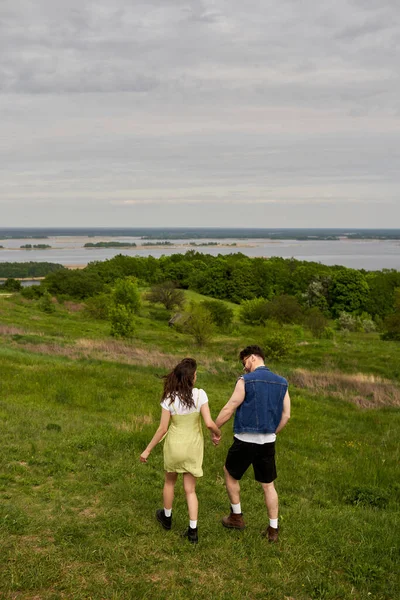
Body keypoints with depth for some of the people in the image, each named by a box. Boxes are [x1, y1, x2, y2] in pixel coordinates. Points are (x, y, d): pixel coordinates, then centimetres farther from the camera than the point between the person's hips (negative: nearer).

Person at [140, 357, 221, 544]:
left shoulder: (169, 398, -14)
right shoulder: (200, 395, -16)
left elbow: (162, 429, -13)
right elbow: (209, 423, -20)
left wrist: (148, 450, -3)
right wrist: (217, 433, 2)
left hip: (174, 446, 0)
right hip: (193, 448, 0)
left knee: (169, 482, 25)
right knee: (190, 490, 13)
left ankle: (167, 518, 43)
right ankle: (193, 530, 6)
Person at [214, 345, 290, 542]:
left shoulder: (246, 381, -13)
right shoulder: (281, 383, 4)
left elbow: (229, 409, -11)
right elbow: (286, 415, 7)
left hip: (245, 440, -5)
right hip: (268, 442, 5)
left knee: (230, 474, 19)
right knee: (268, 485, 14)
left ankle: (237, 516, 28)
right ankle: (273, 529, 16)